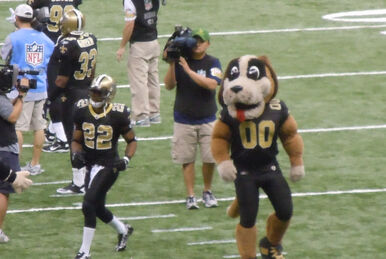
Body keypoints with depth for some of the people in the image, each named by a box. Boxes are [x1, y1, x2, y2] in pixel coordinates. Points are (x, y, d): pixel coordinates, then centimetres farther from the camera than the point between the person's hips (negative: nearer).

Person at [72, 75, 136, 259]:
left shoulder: (117, 115, -13)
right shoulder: (82, 111, -2)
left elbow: (131, 141, -1)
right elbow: (76, 140, 8)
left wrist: (126, 159, -17)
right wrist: (76, 154, -13)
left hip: (109, 166, -6)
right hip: (91, 166, 6)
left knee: (89, 205, -15)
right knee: (98, 208, 18)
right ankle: (123, 230, 47)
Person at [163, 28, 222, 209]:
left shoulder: (212, 63, -3)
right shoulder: (180, 61, 0)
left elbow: (212, 84, -20)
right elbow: (169, 85, -6)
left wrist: (189, 70, -24)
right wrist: (172, 64, -19)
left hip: (207, 119, 0)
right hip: (184, 120, 0)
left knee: (210, 158, -3)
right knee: (187, 160, 0)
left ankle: (207, 192, 17)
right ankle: (190, 196, 8)